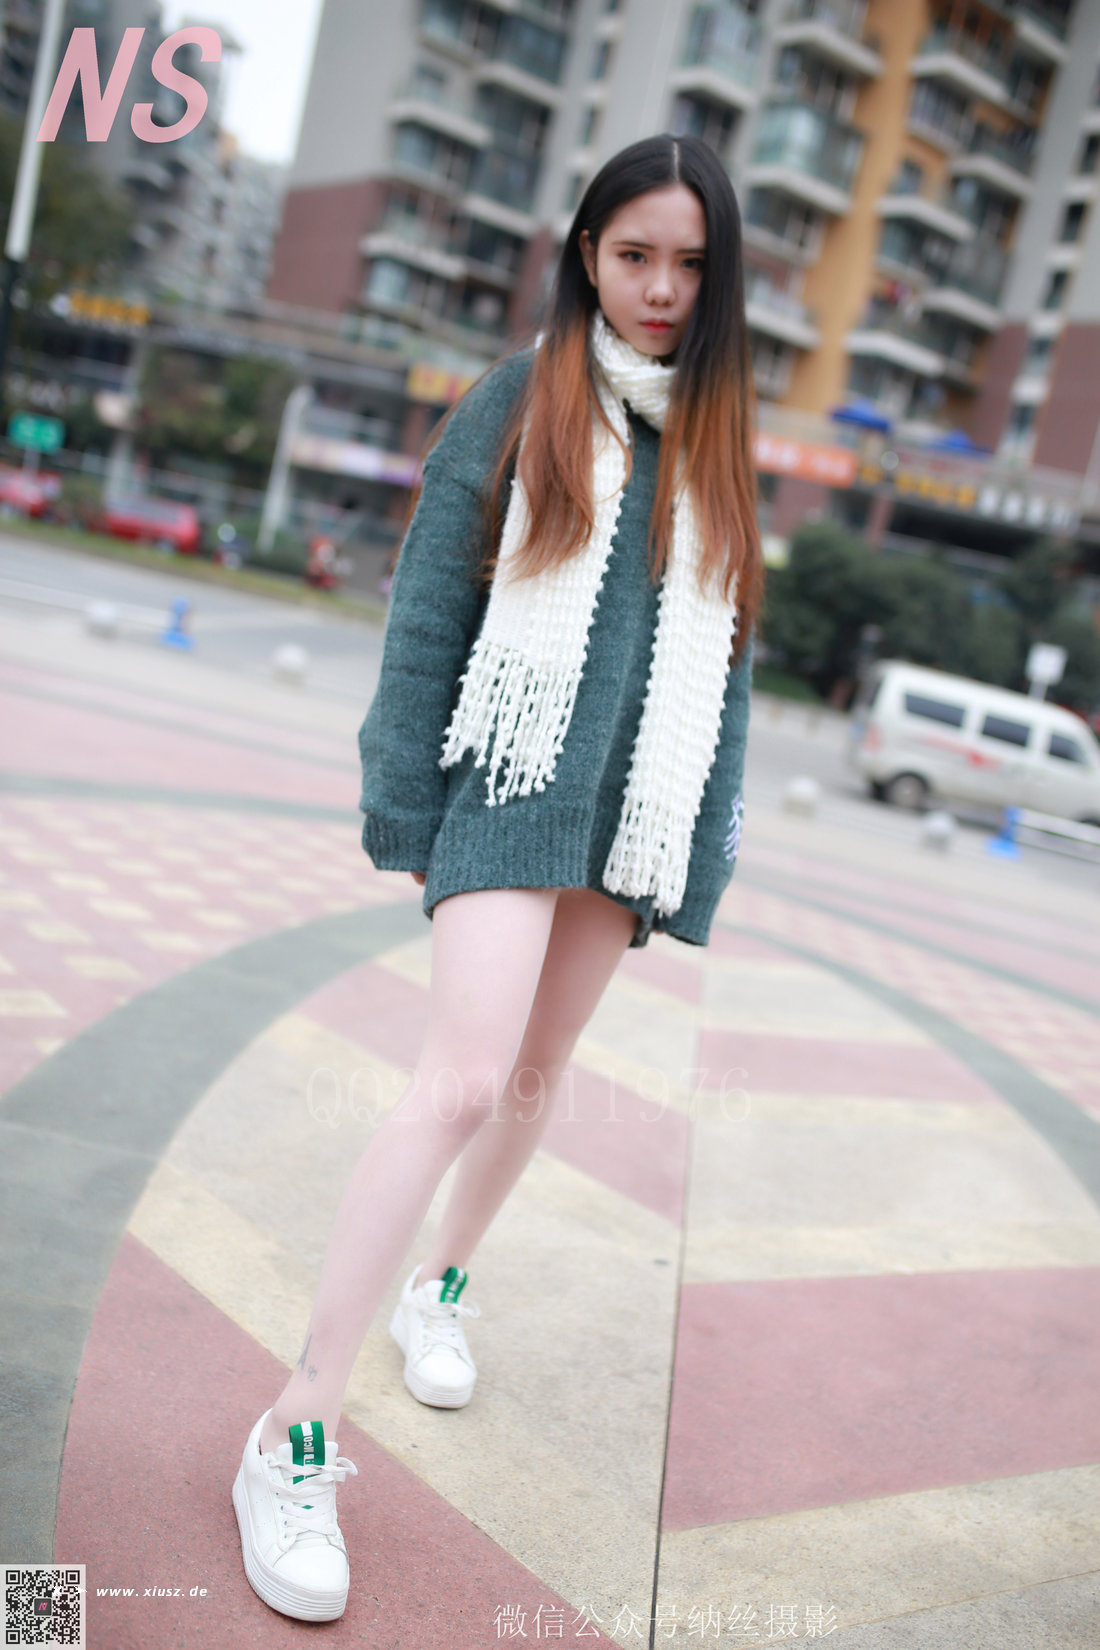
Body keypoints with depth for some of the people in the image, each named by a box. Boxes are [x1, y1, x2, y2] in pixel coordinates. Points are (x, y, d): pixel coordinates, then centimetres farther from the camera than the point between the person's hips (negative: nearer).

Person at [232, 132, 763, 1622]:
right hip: (515, 774, -5)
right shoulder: (517, 404, 1)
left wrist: (699, 856, 7)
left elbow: (724, 659, 13)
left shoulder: (716, 439, 13)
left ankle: (441, 1290, 39)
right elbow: (429, 617, -2)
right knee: (465, 1081, -17)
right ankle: (294, 1443, -8)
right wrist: (403, 811, -6)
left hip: (636, 804, 5)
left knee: (537, 1075, 14)